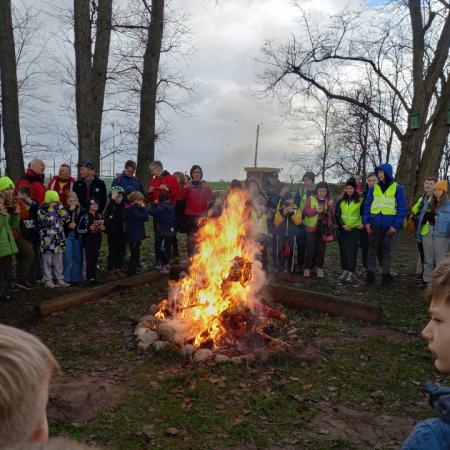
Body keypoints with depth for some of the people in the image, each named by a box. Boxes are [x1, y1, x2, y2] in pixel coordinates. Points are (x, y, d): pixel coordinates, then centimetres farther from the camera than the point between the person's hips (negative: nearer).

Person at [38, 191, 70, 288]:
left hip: (59, 240, 6)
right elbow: (48, 222, -21)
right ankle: (47, 280, 9)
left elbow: (66, 218, 2)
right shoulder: (42, 211, -8)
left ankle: (59, 279, 19)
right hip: (47, 241, -6)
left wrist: (60, 207, 1)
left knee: (58, 262, 12)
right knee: (47, 261, 2)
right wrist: (51, 209, -15)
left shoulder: (58, 210, 14)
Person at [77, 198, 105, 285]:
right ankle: (89, 278, 2)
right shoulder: (84, 217, -9)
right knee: (89, 261, -6)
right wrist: (89, 228, -21)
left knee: (95, 260, 9)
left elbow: (103, 227, 23)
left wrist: (103, 228, 0)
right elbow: (79, 230, -10)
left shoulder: (100, 216, 9)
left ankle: (93, 277, 18)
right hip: (88, 242, -5)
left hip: (97, 241, 6)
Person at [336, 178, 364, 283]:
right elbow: (337, 214, 6)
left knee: (352, 251, -7)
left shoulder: (360, 200, 0)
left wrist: (363, 223, -4)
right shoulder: (341, 201, 8)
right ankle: (345, 271, 14)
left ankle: (352, 273, -2)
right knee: (343, 250, 5)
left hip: (354, 229, -3)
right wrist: (342, 225, -6)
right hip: (343, 229, 3)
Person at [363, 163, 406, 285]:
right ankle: (370, 273, 17)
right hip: (374, 224, 2)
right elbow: (367, 206, 6)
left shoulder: (398, 188, -2)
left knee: (387, 251, 9)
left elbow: (402, 208, -4)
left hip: (390, 225, -2)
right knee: (372, 250, 8)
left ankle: (386, 273, 19)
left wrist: (396, 225, -13)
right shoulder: (373, 188, 7)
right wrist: (366, 221, -6)